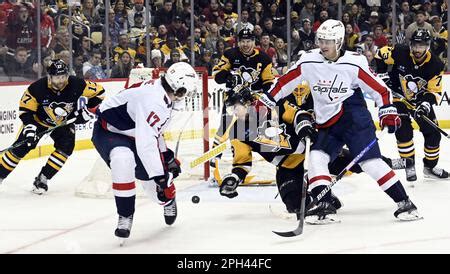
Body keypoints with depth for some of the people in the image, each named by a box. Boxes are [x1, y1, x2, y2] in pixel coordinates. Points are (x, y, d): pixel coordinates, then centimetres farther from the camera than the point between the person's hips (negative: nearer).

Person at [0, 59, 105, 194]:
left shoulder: (76, 84, -27)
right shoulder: (37, 88, -30)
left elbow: (99, 91, -15)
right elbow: (25, 109, -19)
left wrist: (87, 109, -20)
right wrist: (30, 127, -30)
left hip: (64, 123, 2)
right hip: (39, 121, -1)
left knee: (66, 147, -19)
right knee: (20, 147, -7)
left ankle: (42, 179, -9)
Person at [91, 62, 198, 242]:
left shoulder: (162, 94, -1)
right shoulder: (154, 101, -33)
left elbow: (152, 130, 16)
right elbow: (146, 143, -38)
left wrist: (168, 156, 18)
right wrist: (159, 176, -34)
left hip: (133, 132, 9)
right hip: (108, 131, -9)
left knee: (155, 178, 6)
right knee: (123, 160, -38)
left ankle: (168, 200, 42)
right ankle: (125, 216, -22)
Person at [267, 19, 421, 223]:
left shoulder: (354, 63, -10)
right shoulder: (309, 61, -1)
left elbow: (379, 88, -4)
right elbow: (285, 82, 8)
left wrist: (388, 112, -9)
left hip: (354, 117, -5)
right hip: (327, 124, 5)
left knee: (370, 160, -13)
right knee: (317, 158, -10)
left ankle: (404, 202, -9)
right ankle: (324, 206, -8)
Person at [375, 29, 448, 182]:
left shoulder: (435, 65, -18)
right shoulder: (400, 53, -21)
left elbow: (434, 91, -15)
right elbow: (381, 54, -4)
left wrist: (427, 103, -32)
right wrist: (381, 73, -12)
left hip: (421, 100, 2)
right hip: (399, 97, -2)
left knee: (433, 133, 1)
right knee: (403, 131, -18)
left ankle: (430, 166, 19)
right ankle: (410, 166, -5)